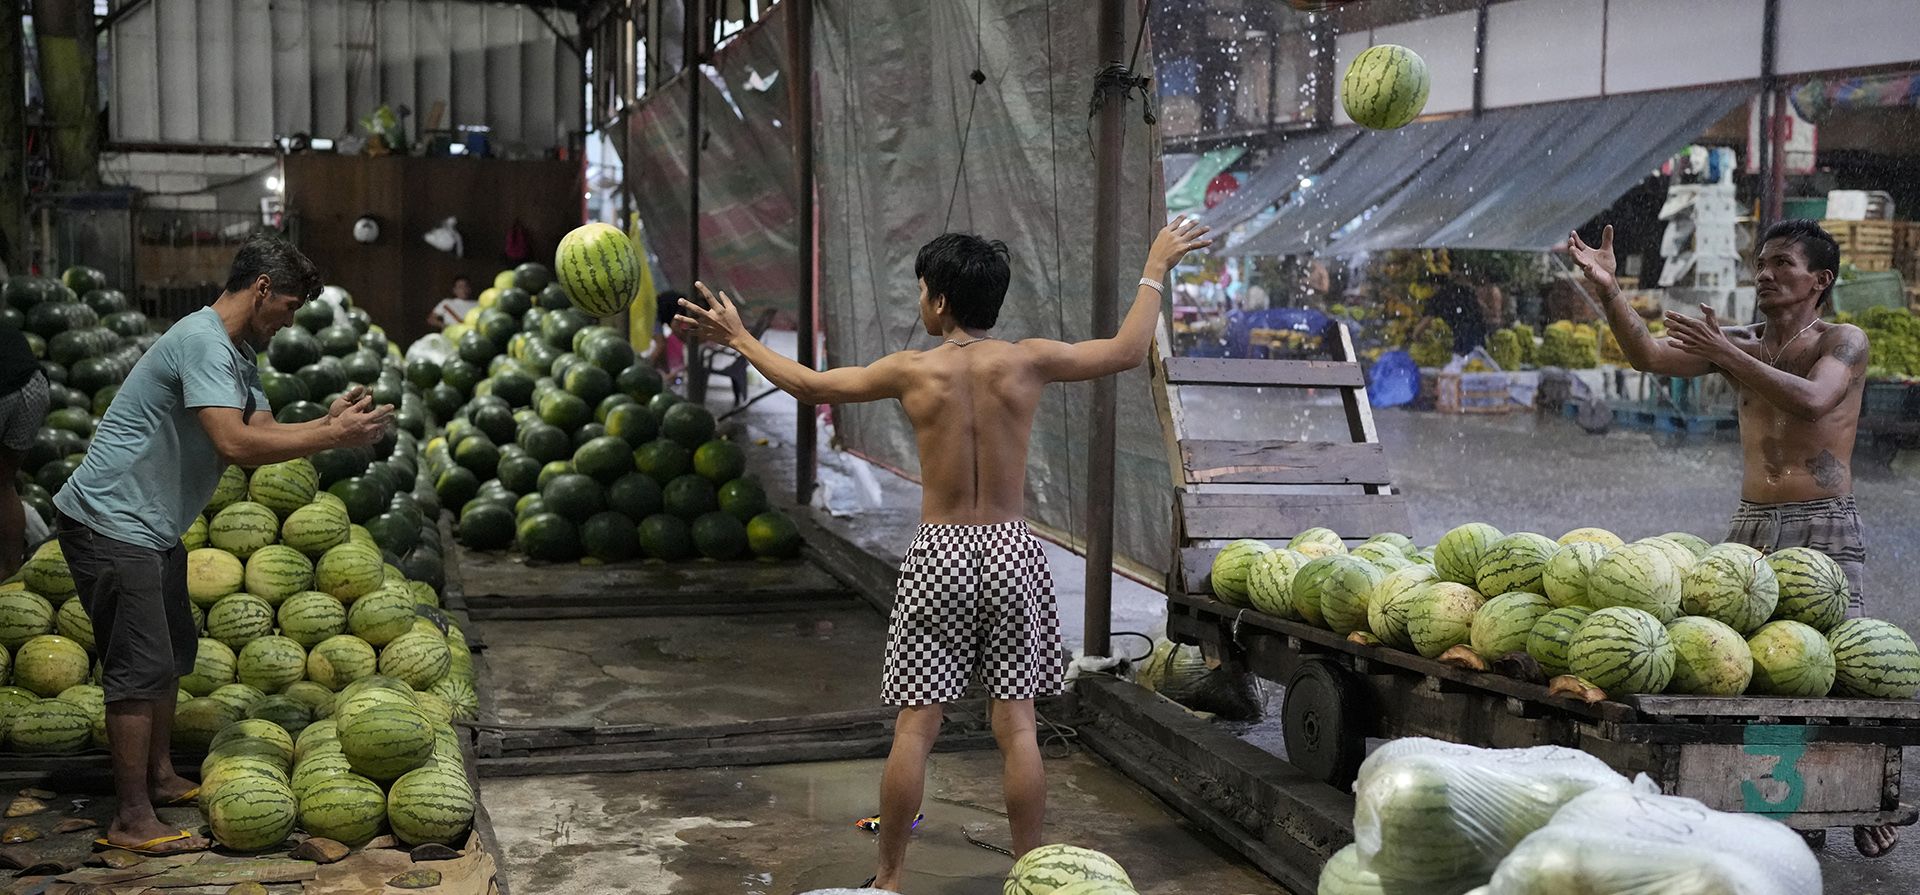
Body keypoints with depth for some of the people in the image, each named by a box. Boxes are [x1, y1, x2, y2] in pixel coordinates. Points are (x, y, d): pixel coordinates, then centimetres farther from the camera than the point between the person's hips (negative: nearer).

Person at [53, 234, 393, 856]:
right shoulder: (203, 342, -21)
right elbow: (235, 444, -31)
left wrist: (329, 422, -9)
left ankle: (161, 777, 35)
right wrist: (332, 439, -27)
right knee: (141, 667, -9)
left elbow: (263, 431, 6)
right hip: (110, 522, -11)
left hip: (151, 526, 11)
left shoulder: (238, 354, 12)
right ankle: (133, 821, -4)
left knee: (171, 654, 20)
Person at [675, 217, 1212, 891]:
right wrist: (1155, 270, 21)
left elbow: (810, 386, 8)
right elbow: (1128, 351, 9)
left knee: (915, 727, 3)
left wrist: (740, 340, 21)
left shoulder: (913, 371, -5)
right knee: (1016, 725, 6)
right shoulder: (1027, 361, -4)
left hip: (939, 556, -1)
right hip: (1010, 553, 1)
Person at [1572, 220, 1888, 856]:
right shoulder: (1740, 344, 12)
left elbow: (1812, 399, -23)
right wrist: (1608, 290, -12)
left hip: (1822, 524, -5)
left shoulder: (1843, 342, -2)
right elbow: (1651, 358, 0)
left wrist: (1727, 355, -25)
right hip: (1751, 522, 5)